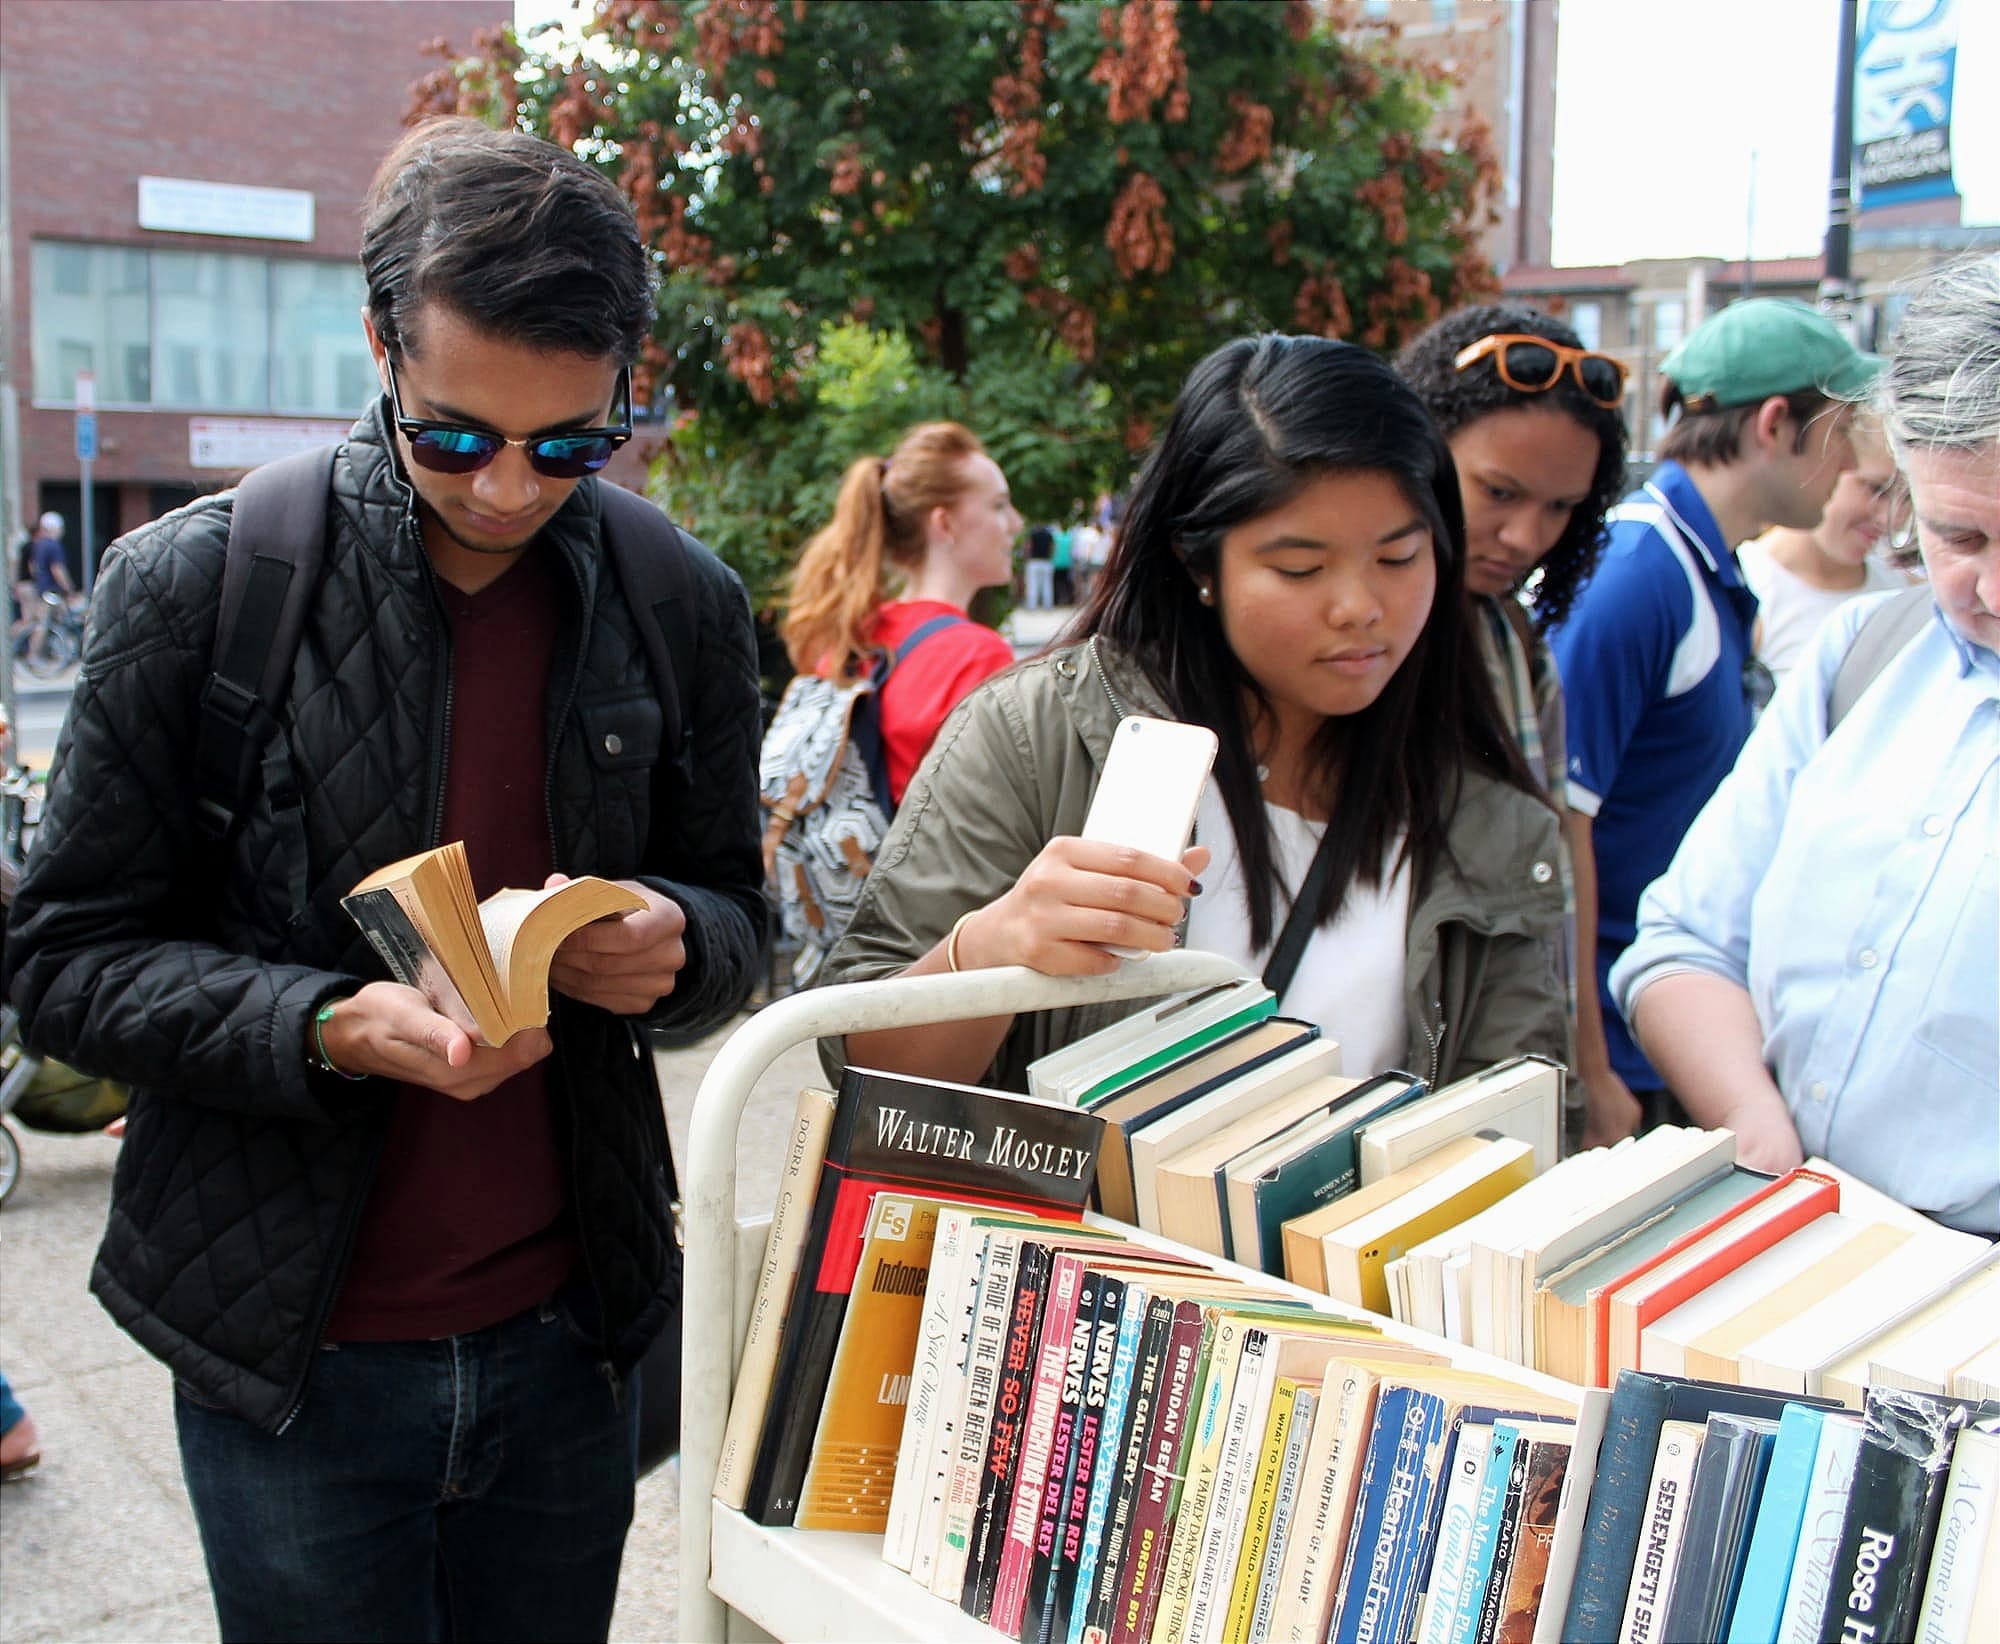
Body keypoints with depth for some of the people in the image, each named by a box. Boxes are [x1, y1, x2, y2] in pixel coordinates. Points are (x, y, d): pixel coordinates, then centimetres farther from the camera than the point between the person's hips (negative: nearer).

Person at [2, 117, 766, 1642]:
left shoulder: (685, 606, -2)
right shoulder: (198, 581, -10)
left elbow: (734, 915, 9)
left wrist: (674, 943, -15)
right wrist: (332, 1028, -23)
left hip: (572, 1340, 3)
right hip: (294, 1357, -2)